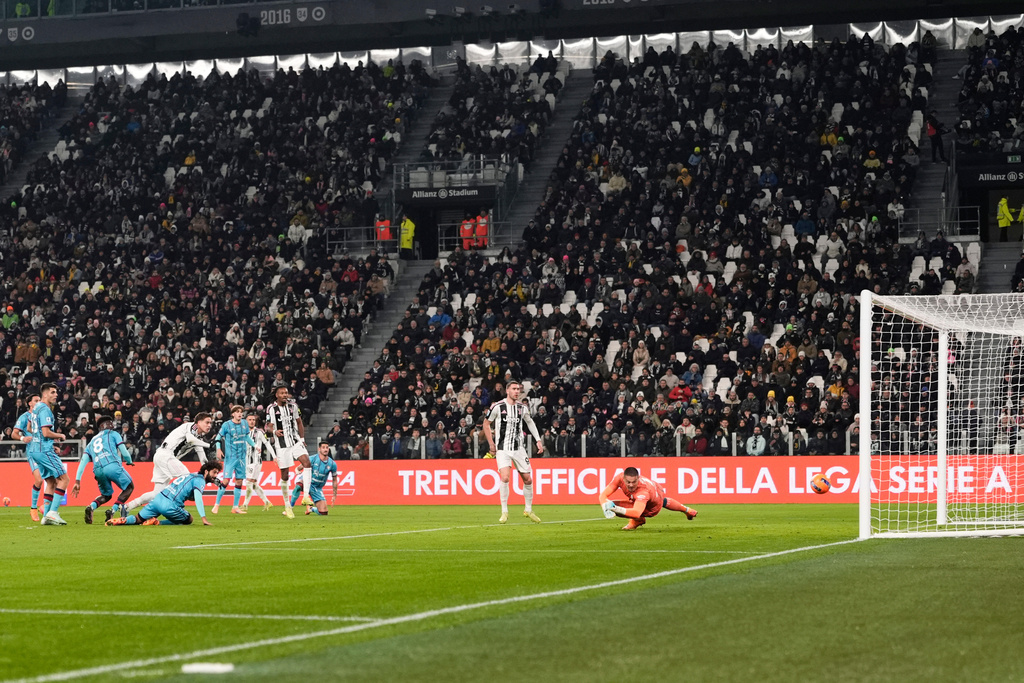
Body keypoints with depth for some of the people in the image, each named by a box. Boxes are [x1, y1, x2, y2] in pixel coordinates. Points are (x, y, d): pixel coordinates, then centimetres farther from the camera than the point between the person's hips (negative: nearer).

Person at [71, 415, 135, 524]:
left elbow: (83, 461, 18)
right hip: (112, 465, -5)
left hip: (98, 470, 5)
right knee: (129, 487, 16)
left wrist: (77, 481, 13)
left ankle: (91, 507, -7)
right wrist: (129, 461, 34)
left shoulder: (92, 442, 31)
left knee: (106, 495, 26)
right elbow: (124, 453, 10)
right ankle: (112, 510, -4)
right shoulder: (113, 434, 19)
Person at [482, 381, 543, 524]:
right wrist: (491, 444, 3)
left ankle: (528, 509, 24)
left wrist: (538, 440, 13)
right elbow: (486, 423, 5)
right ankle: (504, 512, -9)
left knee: (528, 479, 4)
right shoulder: (498, 407, -7)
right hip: (503, 449, -4)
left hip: (519, 448, 4)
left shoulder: (522, 408, 4)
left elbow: (530, 422, 21)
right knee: (505, 477, -20)